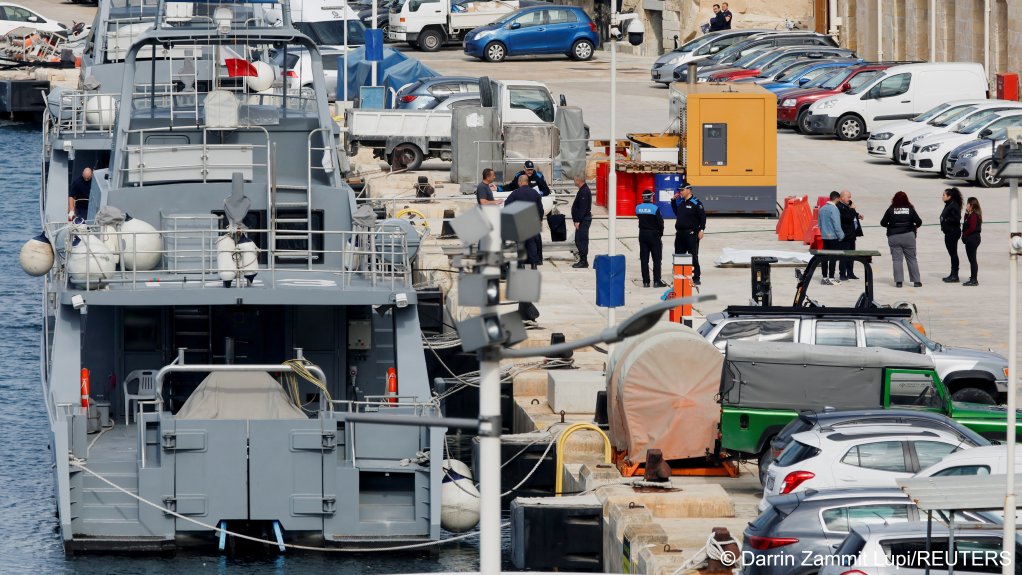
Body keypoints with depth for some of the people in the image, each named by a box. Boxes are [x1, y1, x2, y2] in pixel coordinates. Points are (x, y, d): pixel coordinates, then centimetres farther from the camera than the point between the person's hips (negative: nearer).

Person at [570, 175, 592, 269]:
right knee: (579, 240, 15)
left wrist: (578, 221, -23)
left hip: (583, 220, -11)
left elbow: (583, 208, -23)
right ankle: (583, 260, 20)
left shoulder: (584, 192, -18)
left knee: (581, 240, -8)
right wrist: (576, 219, 21)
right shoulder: (584, 190, 15)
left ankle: (583, 261, -6)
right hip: (583, 219, 11)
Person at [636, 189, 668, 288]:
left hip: (642, 234, 4)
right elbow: (660, 223, -11)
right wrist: (660, 234, 5)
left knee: (644, 259, 8)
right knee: (656, 259, 4)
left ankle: (645, 281, 7)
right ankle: (656, 281, 1)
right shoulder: (655, 208, -15)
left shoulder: (638, 208, -2)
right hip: (654, 234, -4)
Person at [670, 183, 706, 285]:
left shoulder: (696, 203, -9)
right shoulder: (680, 202, 13)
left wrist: (701, 230, -18)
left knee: (693, 256, -5)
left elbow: (703, 217, -11)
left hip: (691, 234, -8)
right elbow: (676, 213, 29)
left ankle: (696, 278, -1)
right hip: (680, 233, 8)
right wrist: (673, 200, 20)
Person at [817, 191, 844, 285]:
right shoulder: (834, 209, -15)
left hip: (825, 236, 7)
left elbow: (820, 224, 14)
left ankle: (825, 277, 13)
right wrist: (841, 236, -8)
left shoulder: (822, 209, 8)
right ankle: (831, 278, -4)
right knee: (833, 257, -3)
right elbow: (836, 224, -17)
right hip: (833, 237, -7)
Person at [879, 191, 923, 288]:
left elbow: (883, 223, -4)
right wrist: (915, 226, 18)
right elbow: (919, 222, -4)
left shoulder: (891, 210, -5)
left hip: (894, 237, -1)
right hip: (908, 236, 1)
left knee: (896, 259, 3)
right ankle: (916, 281, 9)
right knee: (912, 259, 9)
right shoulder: (910, 210, -3)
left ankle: (898, 281, -4)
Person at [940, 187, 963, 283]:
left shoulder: (953, 206, -17)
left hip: (953, 232, -10)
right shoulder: (948, 205, 13)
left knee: (953, 253, -5)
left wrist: (946, 220, -18)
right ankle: (953, 274, 22)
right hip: (949, 232, 10)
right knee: (951, 253, 15)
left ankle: (955, 276, -1)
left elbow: (956, 219, -25)